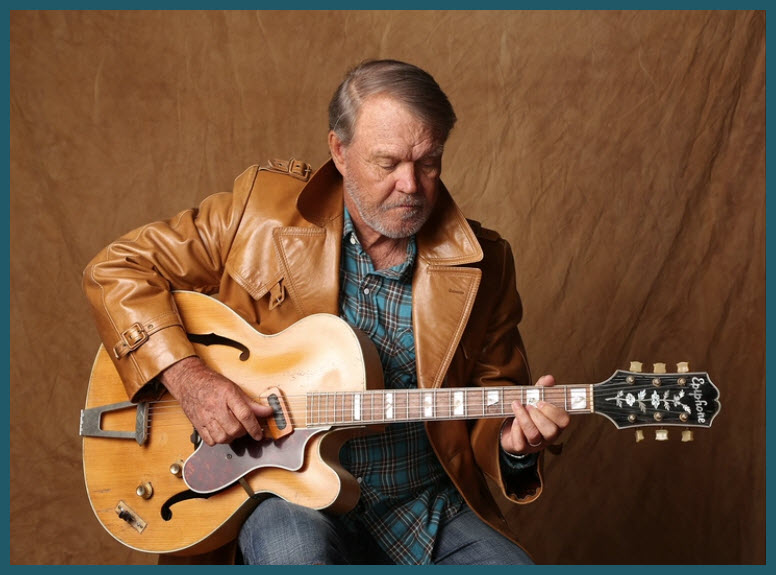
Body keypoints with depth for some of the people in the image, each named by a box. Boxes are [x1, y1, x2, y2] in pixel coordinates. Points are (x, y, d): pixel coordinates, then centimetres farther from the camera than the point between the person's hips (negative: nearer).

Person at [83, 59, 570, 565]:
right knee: (293, 544, -35)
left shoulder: (482, 263, 1)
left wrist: (514, 443, -15)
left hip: (434, 507, 3)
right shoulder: (262, 207, -4)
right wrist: (185, 376, -15)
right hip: (294, 501, -2)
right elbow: (118, 269, -1)